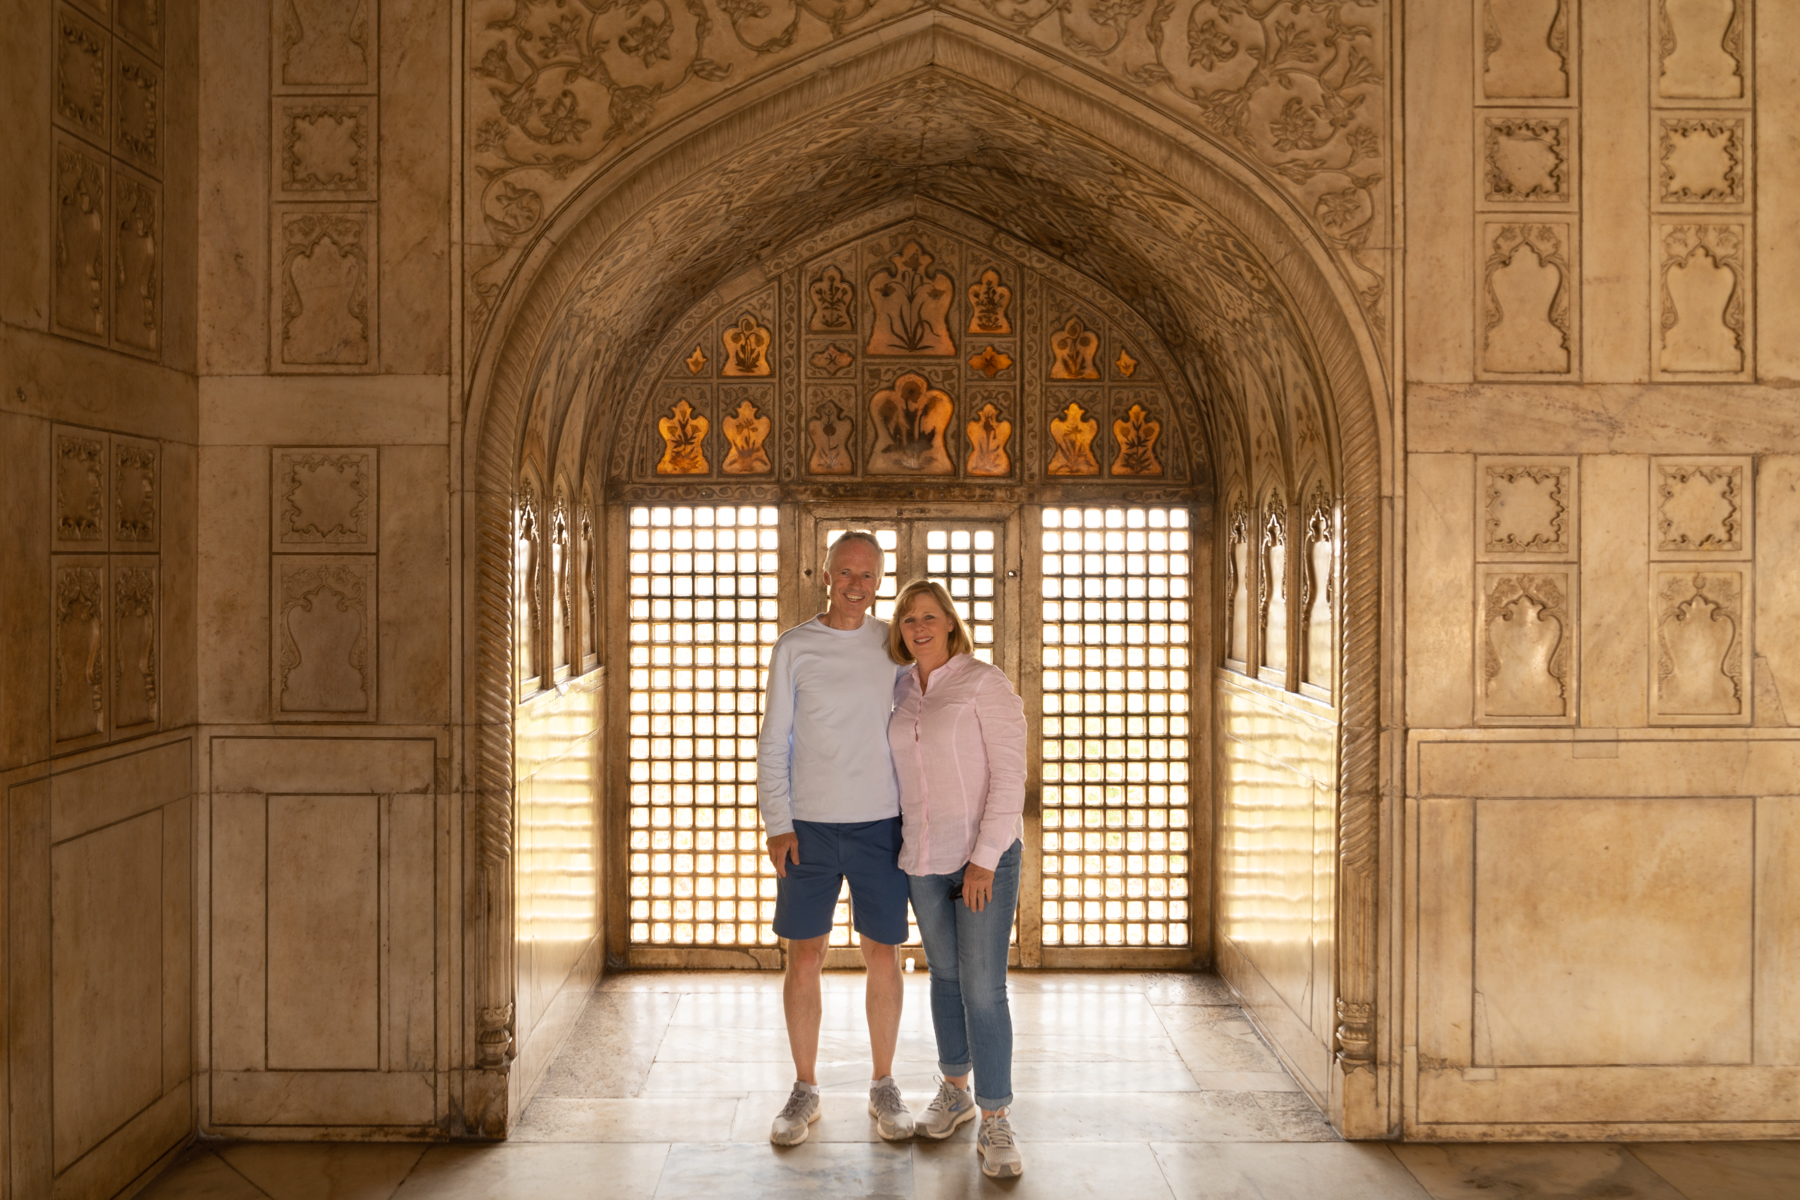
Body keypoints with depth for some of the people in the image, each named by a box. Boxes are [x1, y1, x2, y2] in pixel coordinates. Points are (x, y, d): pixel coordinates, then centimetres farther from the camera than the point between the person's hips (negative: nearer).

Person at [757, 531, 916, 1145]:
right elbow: (772, 743, 1)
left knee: (883, 957, 7)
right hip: (809, 825, -1)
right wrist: (777, 825, -6)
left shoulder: (895, 645, 4)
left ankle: (883, 1086, 22)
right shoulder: (794, 647, 0)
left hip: (881, 825, 1)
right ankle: (804, 1090, 20)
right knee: (804, 961, 4)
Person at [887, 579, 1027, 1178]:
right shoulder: (899, 689, 7)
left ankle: (995, 1122, 5)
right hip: (923, 857, 6)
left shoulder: (986, 682, -11)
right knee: (945, 973, 17)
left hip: (986, 855, -6)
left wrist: (984, 859, -18)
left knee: (983, 988, -6)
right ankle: (954, 1090, 34)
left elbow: (1010, 775, -14)